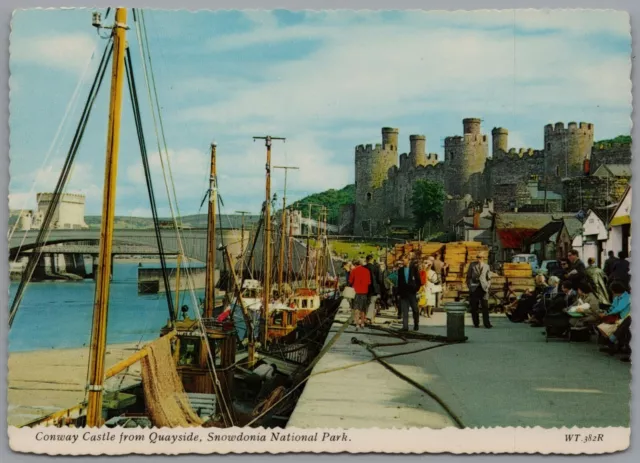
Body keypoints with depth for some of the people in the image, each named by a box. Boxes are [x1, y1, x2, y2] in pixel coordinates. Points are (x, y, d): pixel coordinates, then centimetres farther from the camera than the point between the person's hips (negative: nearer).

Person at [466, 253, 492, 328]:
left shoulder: (486, 266, 12)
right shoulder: (472, 265, 9)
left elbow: (489, 278, 16)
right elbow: (468, 276, 9)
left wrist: (487, 286, 3)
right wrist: (469, 286, 0)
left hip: (483, 288, 0)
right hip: (474, 288, 0)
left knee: (485, 307, -5)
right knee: (474, 307, 1)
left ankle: (487, 323, -2)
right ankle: (476, 323, 10)